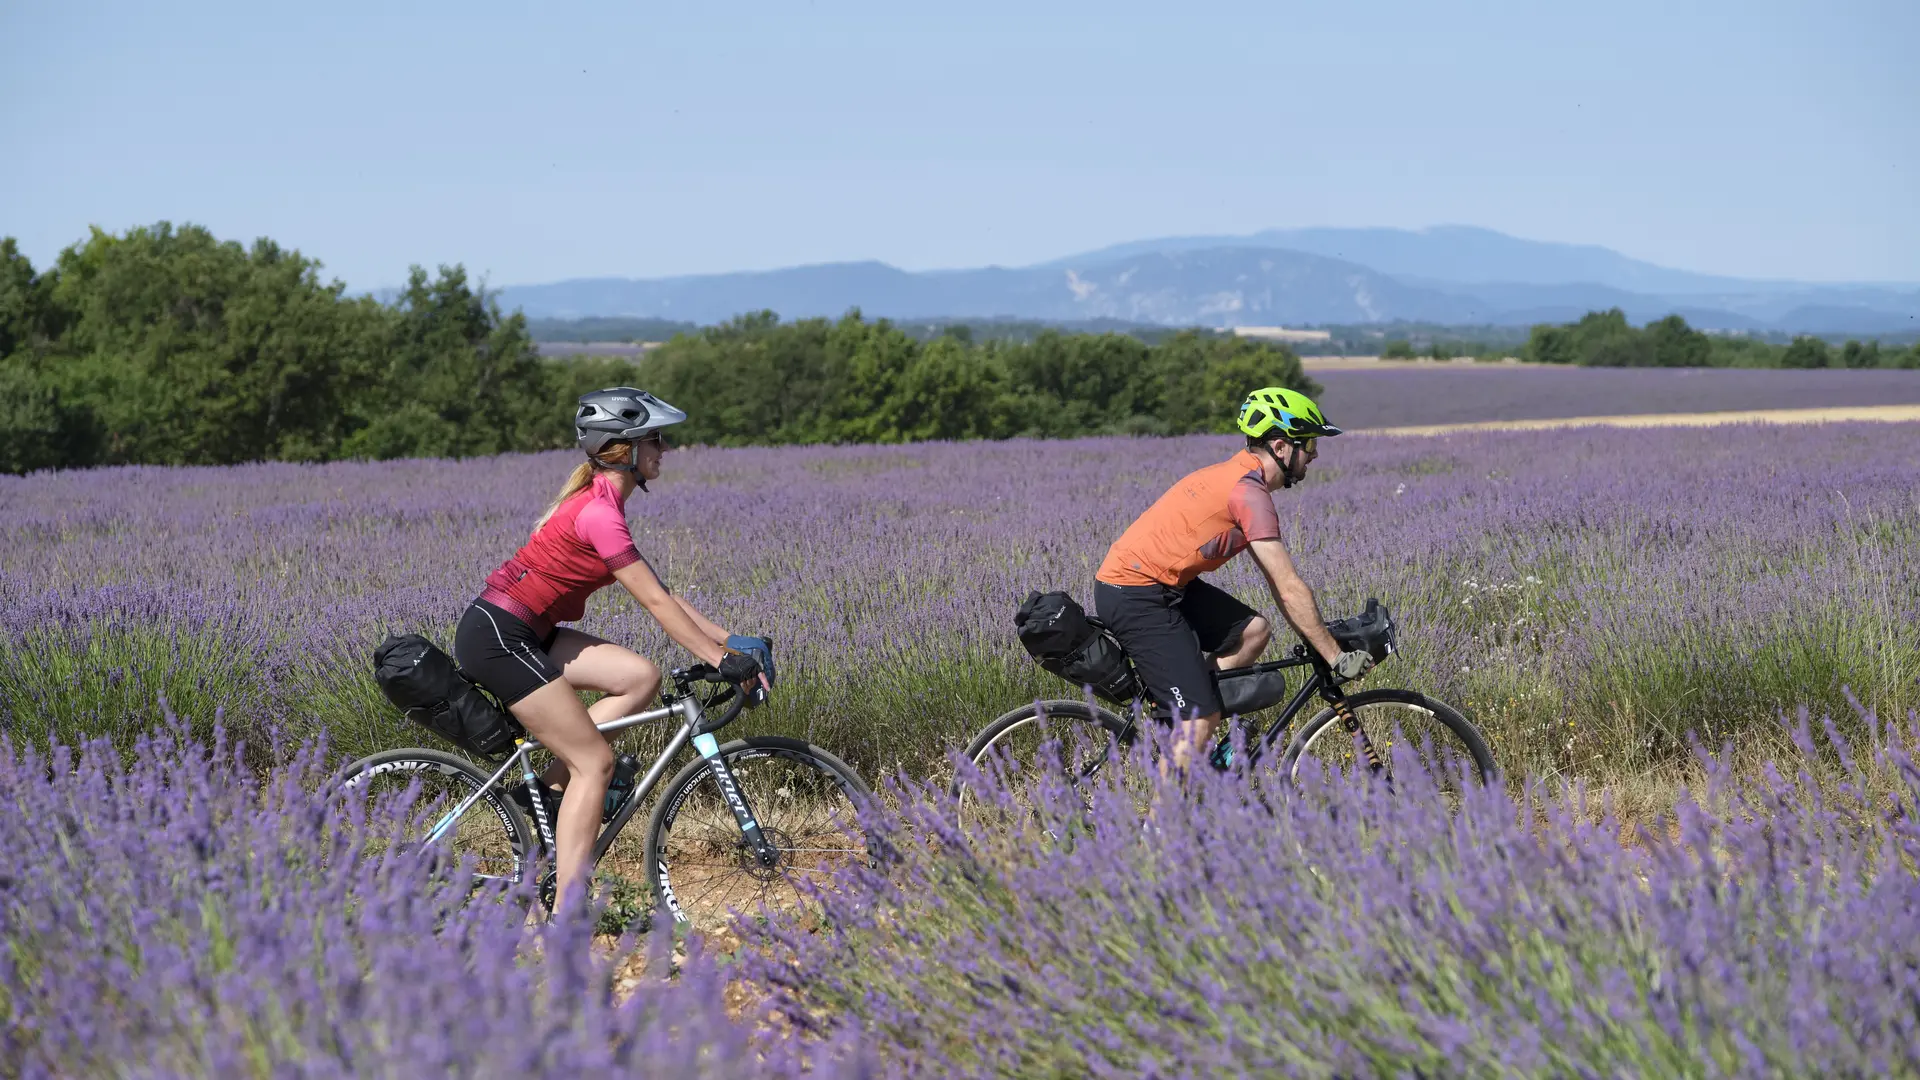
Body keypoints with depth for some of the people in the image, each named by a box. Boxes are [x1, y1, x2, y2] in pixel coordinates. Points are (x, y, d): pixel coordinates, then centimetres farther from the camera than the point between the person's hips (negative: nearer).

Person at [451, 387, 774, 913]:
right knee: (595, 761, -8)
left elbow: (658, 591, 15)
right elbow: (657, 603, -18)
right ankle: (565, 916, -7)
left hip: (520, 633, 9)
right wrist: (723, 661, -14)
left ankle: (551, 788, 4)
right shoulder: (599, 512, -17)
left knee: (640, 677, 0)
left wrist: (730, 639, 11)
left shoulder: (600, 501, 13)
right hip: (496, 637, -9)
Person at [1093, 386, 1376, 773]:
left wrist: (1319, 638, 19)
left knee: (1254, 631, 7)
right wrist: (1336, 657, -11)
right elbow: (1290, 590, -17)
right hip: (1136, 598, -10)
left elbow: (1278, 584, 21)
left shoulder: (1237, 477, 14)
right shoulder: (1249, 492, -17)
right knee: (1201, 719, -11)